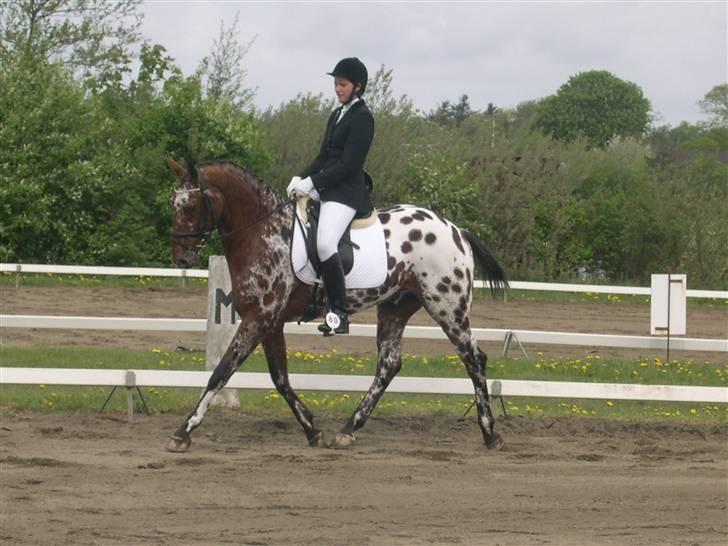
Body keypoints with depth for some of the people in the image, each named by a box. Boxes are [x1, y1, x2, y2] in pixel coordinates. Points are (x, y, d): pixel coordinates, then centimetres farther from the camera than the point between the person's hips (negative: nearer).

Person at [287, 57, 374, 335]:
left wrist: (313, 182, -18)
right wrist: (301, 177, 3)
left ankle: (339, 314, -23)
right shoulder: (337, 115, 18)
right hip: (324, 187, 10)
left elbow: (349, 164, -17)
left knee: (325, 244, -27)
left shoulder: (362, 118, -10)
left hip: (347, 192, -10)